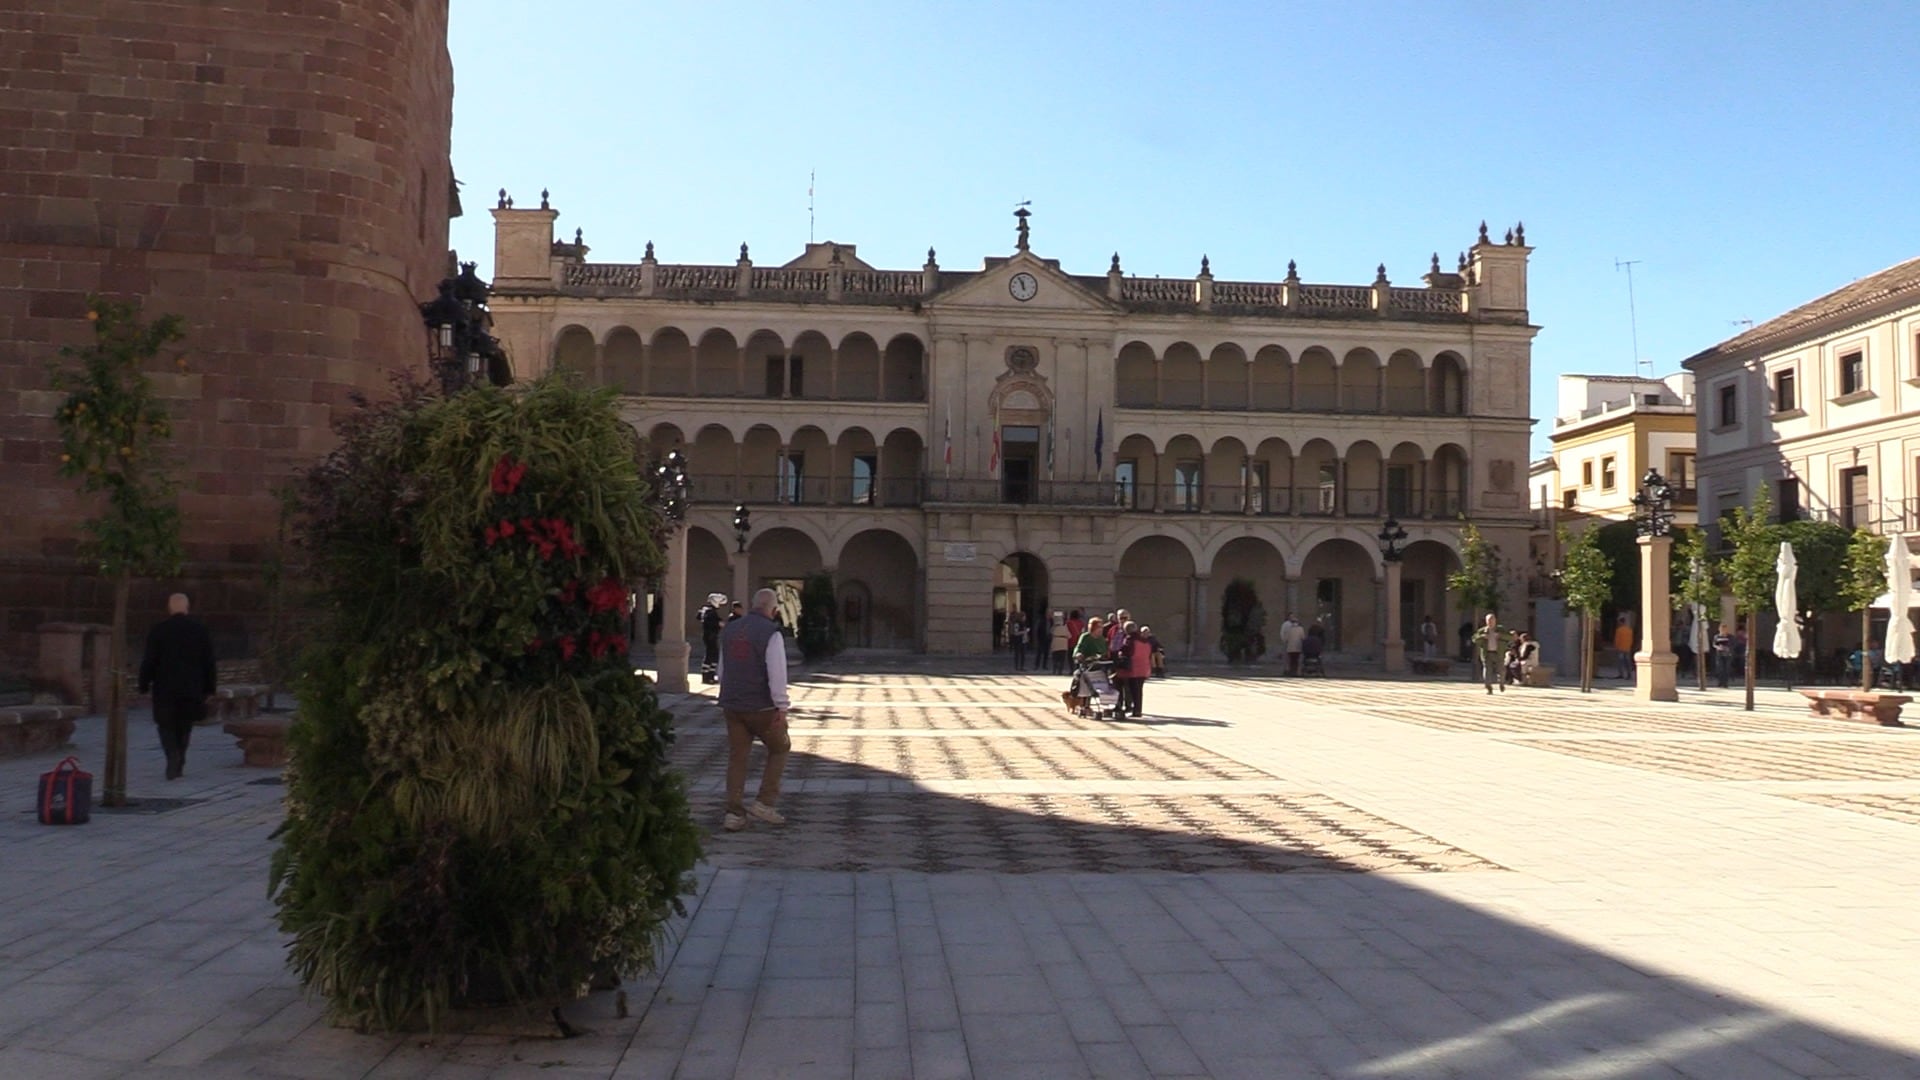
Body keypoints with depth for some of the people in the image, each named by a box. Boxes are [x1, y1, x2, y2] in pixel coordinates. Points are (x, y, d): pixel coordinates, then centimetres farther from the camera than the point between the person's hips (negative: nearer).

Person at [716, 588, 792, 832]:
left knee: (736, 757, 11)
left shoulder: (729, 631, 10)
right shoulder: (771, 633, -13)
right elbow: (777, 673, -19)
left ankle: (734, 813, 9)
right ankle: (764, 802, 7)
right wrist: (782, 707, -16)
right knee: (779, 748, 13)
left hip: (732, 706, 6)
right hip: (761, 707, -6)